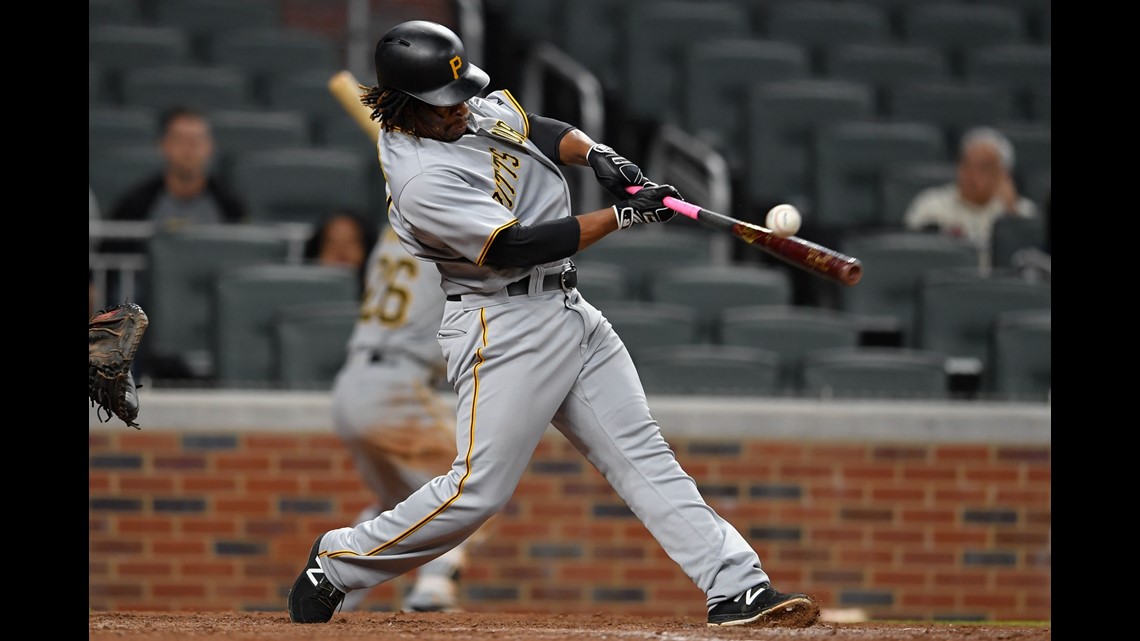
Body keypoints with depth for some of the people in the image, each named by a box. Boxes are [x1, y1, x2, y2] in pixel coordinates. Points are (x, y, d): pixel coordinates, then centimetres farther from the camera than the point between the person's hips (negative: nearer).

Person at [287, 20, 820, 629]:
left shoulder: (469, 107, 3)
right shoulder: (422, 182, -23)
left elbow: (544, 132, 15)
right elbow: (519, 247, -24)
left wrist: (598, 155, -7)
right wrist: (624, 215, -21)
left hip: (567, 308, 9)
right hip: (505, 328, -9)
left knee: (642, 454, 3)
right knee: (479, 488, -8)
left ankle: (736, 589, -1)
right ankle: (338, 561, 11)